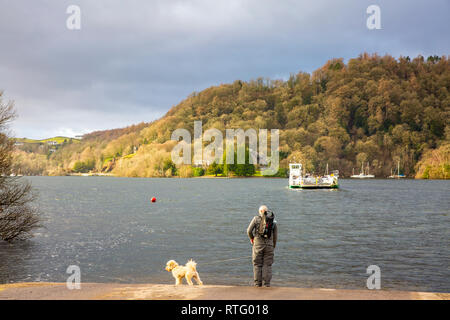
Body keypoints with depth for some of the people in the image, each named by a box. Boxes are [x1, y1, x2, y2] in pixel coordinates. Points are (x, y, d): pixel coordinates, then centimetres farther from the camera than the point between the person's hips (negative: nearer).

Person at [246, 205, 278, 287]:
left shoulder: (256, 218, 0)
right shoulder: (273, 222, 8)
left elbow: (249, 231, -5)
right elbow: (275, 236, 10)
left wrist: (251, 238, 15)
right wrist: (273, 247, 22)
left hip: (258, 244, -1)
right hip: (269, 245, 2)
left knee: (257, 264, 7)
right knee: (267, 265, 7)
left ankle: (258, 283, 6)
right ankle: (267, 283, 2)